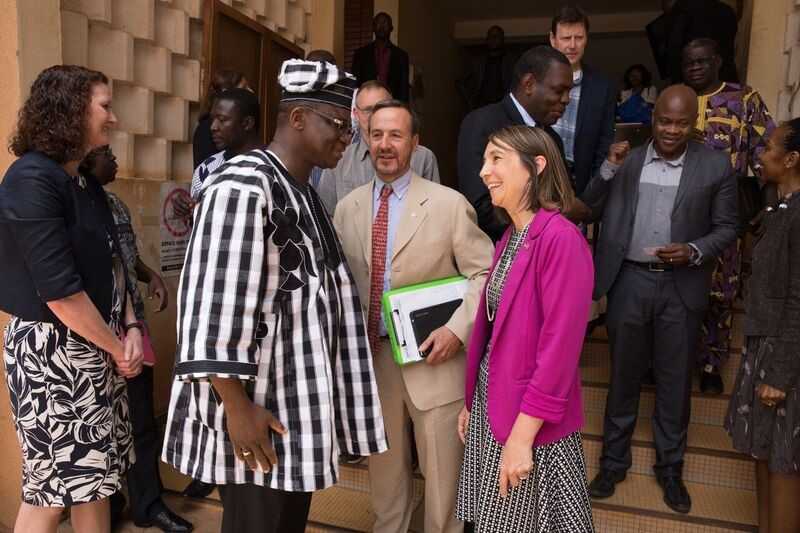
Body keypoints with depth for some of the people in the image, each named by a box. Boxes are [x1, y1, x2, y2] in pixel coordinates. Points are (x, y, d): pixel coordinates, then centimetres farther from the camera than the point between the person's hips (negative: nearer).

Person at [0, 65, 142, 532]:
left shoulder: (87, 185, 10)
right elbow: (59, 288, -21)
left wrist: (131, 330, -2)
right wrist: (118, 349, -12)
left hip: (98, 348, 8)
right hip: (53, 349, -8)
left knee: (95, 476, 15)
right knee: (52, 490, 5)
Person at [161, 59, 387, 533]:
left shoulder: (303, 192, 12)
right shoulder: (243, 186, -17)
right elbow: (215, 308, -22)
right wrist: (238, 408, -21)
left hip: (298, 405, 9)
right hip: (258, 408, -9)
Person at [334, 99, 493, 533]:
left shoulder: (449, 204, -8)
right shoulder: (347, 208, 4)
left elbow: (485, 273, -6)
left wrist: (457, 329, -18)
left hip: (433, 359, -3)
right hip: (370, 357, 4)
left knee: (442, 475, 13)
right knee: (384, 471, 22)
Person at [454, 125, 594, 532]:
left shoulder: (561, 238, -20)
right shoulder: (508, 240, 7)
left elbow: (559, 345, -23)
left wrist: (522, 434, -21)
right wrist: (471, 402, 14)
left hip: (531, 421, -8)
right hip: (491, 405, 8)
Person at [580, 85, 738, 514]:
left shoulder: (715, 166, -2)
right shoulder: (626, 161, 0)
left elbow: (726, 228, 2)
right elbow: (589, 213, -2)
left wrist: (694, 251, -17)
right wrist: (608, 169, -15)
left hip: (681, 288, 0)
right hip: (630, 282, 1)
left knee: (675, 382, 12)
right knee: (623, 377, 13)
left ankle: (670, 467, 32)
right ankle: (613, 461, 30)